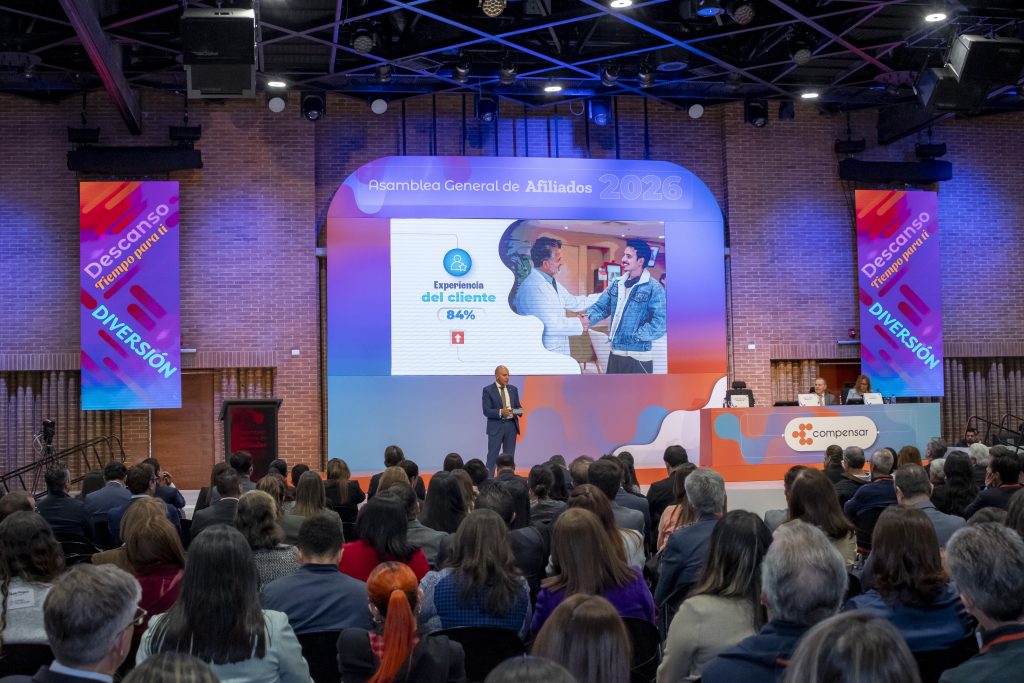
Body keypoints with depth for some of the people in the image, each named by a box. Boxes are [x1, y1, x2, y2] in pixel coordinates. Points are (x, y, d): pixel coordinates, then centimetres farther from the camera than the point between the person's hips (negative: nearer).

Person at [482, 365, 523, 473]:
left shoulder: (513, 389, 12)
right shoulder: (488, 390, -3)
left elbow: (518, 406, 15)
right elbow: (486, 411, -9)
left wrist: (519, 411, -9)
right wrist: (500, 412, -25)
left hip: (511, 426, 5)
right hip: (496, 426, -4)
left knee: (509, 456, 7)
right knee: (492, 455, -5)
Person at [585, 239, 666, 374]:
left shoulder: (653, 288, -11)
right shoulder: (616, 285, 9)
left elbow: (660, 322, -18)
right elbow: (601, 307, 8)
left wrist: (635, 337, -20)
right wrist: (588, 318, -13)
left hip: (638, 356, -6)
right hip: (615, 353, 7)